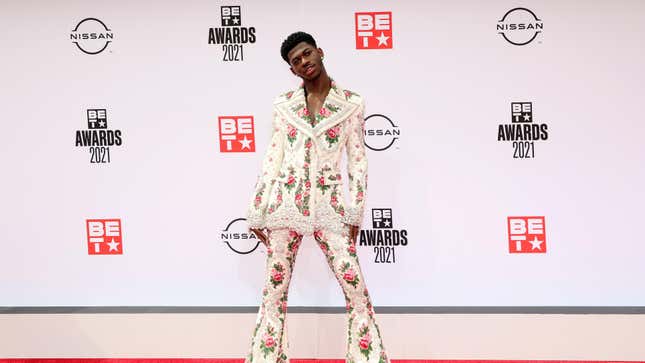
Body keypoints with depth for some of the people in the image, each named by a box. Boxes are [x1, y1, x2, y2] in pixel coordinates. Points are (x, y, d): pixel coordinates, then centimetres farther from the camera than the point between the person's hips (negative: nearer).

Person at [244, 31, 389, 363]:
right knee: (275, 289, 4)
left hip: (328, 207, -1)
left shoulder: (351, 104, 2)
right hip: (285, 204, 1)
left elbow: (357, 161, 3)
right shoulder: (284, 105, 6)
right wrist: (256, 212, 6)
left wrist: (355, 213, -3)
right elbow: (272, 159, 8)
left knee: (356, 289, -6)